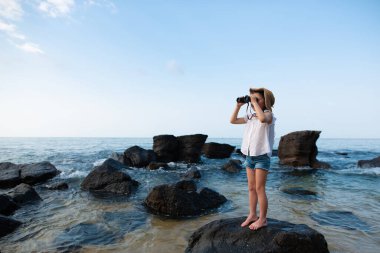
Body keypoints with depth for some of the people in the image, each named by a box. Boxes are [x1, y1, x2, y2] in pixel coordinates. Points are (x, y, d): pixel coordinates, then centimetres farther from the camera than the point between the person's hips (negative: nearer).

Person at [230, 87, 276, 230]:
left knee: (259, 189, -2)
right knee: (251, 188, 11)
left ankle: (262, 219, 10)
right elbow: (233, 120, 13)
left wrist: (255, 103, -22)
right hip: (249, 156, 7)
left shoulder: (268, 114, -8)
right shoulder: (250, 116, 11)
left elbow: (262, 118, -33)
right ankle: (252, 215, 22)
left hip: (262, 157, -6)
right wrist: (239, 105, 5)